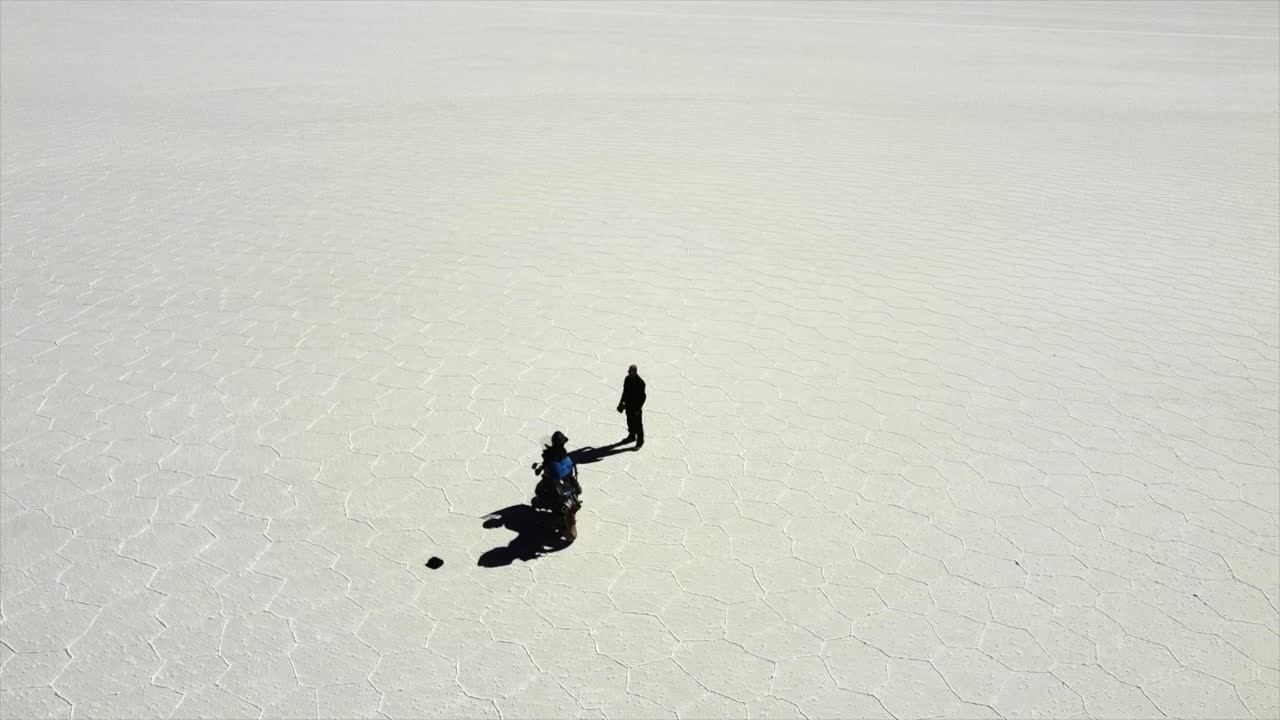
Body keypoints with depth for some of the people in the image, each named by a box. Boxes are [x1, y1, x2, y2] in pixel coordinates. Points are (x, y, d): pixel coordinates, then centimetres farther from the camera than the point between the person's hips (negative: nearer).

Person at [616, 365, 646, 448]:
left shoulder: (640, 382, -22)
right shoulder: (627, 379, -1)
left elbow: (642, 397, -18)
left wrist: (638, 408, -18)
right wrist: (622, 402, 15)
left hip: (636, 407, -7)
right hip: (628, 404, 7)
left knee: (638, 424, 2)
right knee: (630, 422, 22)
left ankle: (640, 441, 14)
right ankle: (632, 436, 42)